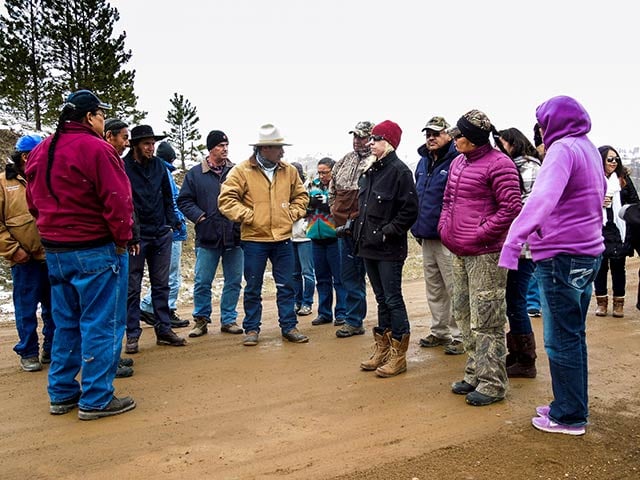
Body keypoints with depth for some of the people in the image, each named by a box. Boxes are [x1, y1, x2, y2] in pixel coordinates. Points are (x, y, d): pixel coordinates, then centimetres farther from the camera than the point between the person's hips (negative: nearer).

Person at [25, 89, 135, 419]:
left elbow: (35, 202, 17)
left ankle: (62, 394, 25)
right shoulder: (95, 148, -15)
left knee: (66, 323, 17)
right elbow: (116, 200, -19)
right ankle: (96, 400, 7)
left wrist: (53, 232, 19)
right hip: (95, 250, -8)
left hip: (54, 251, 8)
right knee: (101, 324, 1)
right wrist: (122, 239, -9)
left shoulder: (40, 152, 11)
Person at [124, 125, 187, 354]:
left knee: (161, 285, 11)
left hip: (161, 234, 5)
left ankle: (164, 330, 20)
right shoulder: (123, 167, -8)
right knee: (132, 287, 3)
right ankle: (132, 334, 11)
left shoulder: (158, 165, 8)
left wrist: (173, 221, 7)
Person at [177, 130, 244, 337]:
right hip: (207, 237, -1)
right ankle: (201, 320, 19)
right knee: (202, 282, 4)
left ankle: (229, 319, 21)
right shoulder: (195, 173, 3)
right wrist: (199, 216, -7)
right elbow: (184, 201, 5)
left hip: (234, 236, 1)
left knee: (234, 281, 8)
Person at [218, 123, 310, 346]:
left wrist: (292, 214, 5)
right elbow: (226, 199, -8)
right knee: (253, 288, 7)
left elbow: (301, 196, 18)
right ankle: (251, 329, 20)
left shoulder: (289, 171, 6)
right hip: (254, 240, -3)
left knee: (286, 286, 9)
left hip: (282, 238, 3)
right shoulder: (242, 171, -7)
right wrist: (248, 216, -13)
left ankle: (289, 326, 20)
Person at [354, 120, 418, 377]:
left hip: (389, 249, -8)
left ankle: (398, 355, 8)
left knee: (393, 300, -1)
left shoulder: (399, 170, -11)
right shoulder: (368, 171, 13)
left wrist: (388, 231, -16)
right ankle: (382, 349, 25)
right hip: (369, 247, 8)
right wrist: (360, 234, 12)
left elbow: (410, 209, -15)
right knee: (381, 299, 15)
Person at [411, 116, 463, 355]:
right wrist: (417, 227, 16)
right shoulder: (423, 162, 15)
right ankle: (439, 331, 29)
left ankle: (459, 336, 9)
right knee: (434, 289, 17)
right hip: (426, 237, 9)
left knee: (454, 288, -1)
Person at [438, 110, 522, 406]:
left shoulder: (498, 164, -12)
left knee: (486, 320, -4)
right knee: (464, 315, 16)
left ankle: (492, 383, 8)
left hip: (486, 254, -9)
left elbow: (511, 207, -17)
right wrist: (445, 228, 11)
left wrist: (480, 235, -17)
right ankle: (475, 374, 30)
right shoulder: (457, 162, 14)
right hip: (460, 253, 10)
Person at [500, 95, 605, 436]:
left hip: (562, 257, -9)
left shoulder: (563, 149, -16)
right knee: (574, 336, 18)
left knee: (561, 340, 1)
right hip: (588, 252, 9)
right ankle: (573, 406, 29)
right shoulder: (590, 150, 13)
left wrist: (513, 242, -37)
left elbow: (542, 199, -31)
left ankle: (569, 417, 11)